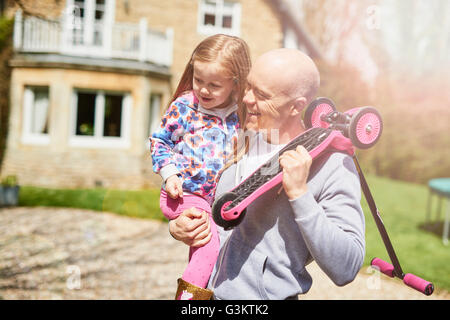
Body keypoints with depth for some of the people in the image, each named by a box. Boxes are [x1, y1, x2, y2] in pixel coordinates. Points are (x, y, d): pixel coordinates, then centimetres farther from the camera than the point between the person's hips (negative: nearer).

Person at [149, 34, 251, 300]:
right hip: (185, 194, -4)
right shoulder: (184, 107, -6)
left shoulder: (240, 115, 1)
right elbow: (160, 141, 5)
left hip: (218, 198, 4)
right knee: (212, 238, -23)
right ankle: (189, 292, -11)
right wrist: (170, 173, -8)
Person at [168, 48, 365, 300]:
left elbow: (345, 271, -18)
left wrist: (299, 194, -24)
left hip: (269, 294, -4)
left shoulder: (335, 165, -13)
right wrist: (178, 228, -1)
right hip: (209, 292, 5)